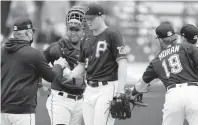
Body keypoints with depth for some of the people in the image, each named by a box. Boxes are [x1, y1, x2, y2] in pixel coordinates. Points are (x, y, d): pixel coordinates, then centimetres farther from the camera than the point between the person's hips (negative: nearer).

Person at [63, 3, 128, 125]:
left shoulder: (112, 35, -6)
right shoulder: (86, 41, 16)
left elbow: (122, 63, -11)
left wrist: (120, 91, -18)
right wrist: (69, 76, 0)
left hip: (107, 87, -7)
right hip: (89, 90, 7)